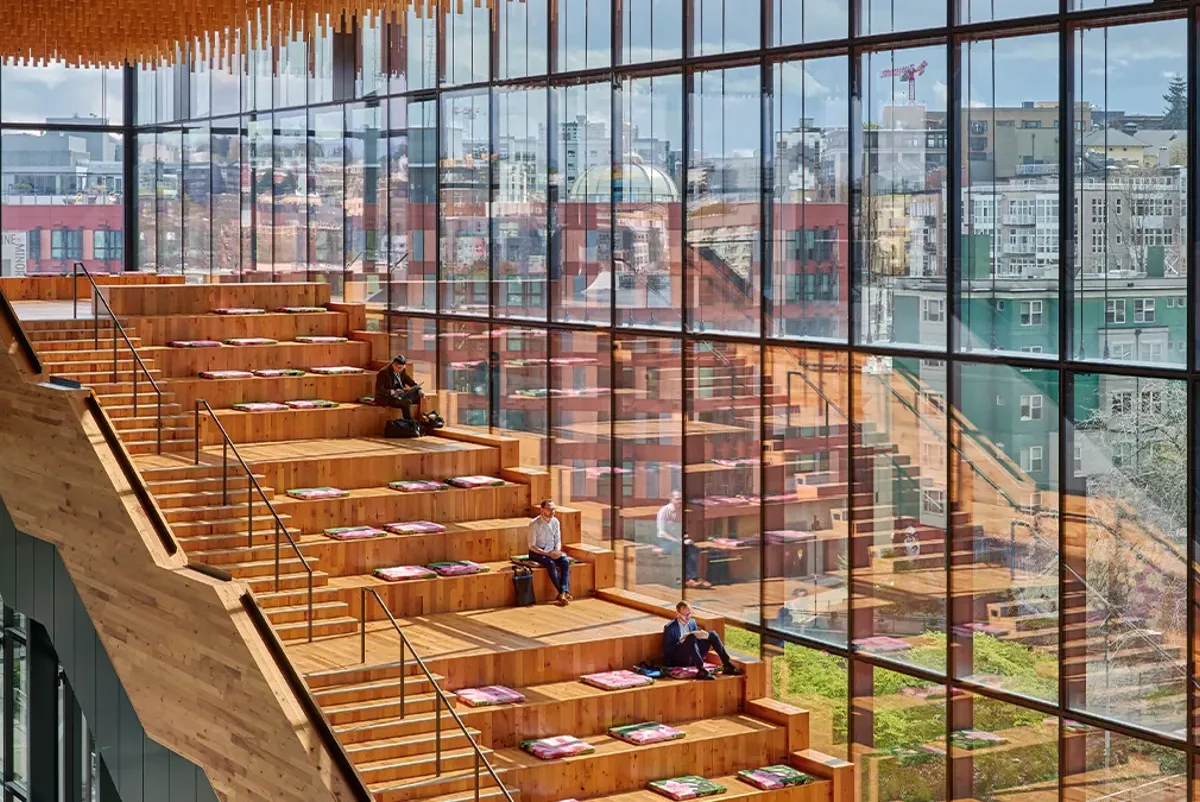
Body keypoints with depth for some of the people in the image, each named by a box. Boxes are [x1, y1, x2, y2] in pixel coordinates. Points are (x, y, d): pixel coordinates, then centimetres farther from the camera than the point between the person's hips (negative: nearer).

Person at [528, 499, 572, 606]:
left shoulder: (555, 522, 1)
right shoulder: (534, 524, -14)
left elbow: (558, 540, 8)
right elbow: (532, 546, -13)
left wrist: (557, 551, -15)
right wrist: (547, 553, -23)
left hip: (552, 551, 5)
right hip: (537, 553, -5)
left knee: (565, 561, -25)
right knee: (550, 563, -34)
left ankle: (563, 593, -36)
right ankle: (564, 592, -29)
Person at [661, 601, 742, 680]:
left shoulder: (692, 622, 14)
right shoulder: (669, 628, -6)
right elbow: (667, 650, -10)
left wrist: (703, 635, -6)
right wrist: (681, 642, -22)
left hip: (694, 658, 7)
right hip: (679, 660, -7)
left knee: (713, 635, -9)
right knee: (691, 637, -34)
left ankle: (727, 665, -17)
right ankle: (702, 670, -45)